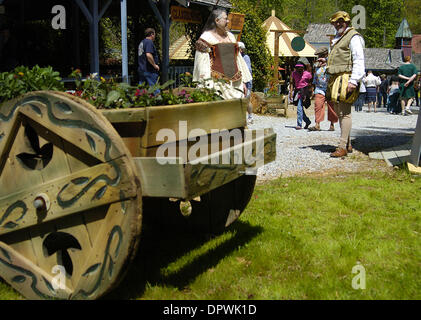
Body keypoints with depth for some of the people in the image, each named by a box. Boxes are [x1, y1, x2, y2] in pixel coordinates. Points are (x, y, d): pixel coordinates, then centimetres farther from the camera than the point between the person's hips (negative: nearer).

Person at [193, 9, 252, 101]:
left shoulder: (230, 36, 18)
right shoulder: (206, 38, -2)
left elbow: (238, 59, 20)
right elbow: (202, 63, -9)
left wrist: (243, 82, 14)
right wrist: (208, 85, -17)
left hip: (234, 83, 6)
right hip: (217, 84, -6)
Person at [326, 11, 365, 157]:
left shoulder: (354, 37, -4)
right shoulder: (337, 39, 25)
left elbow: (359, 61, -13)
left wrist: (353, 81, -22)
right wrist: (330, 82, 22)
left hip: (346, 79, -9)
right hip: (335, 79, 9)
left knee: (344, 112, -11)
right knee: (339, 112, 10)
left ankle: (343, 147, -12)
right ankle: (348, 144, 17)